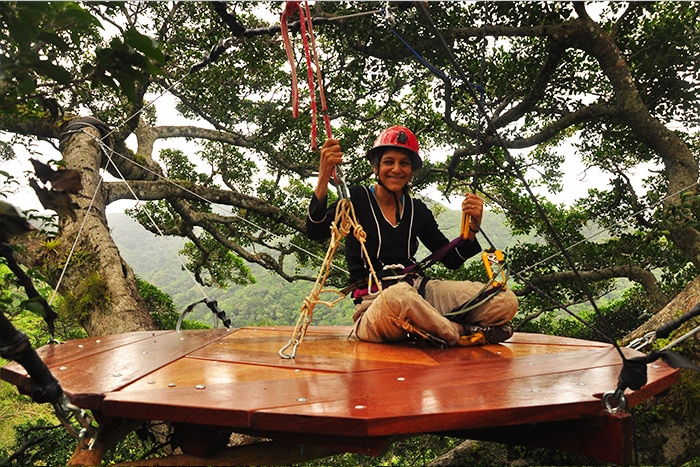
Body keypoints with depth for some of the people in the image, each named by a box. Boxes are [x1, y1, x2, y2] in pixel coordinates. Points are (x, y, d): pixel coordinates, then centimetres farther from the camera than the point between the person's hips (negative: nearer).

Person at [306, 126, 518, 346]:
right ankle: (463, 333, -16)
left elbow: (452, 260, 16)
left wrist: (473, 226, -1)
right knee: (398, 296, -42)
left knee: (506, 301, -13)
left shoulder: (417, 210, 16)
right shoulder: (357, 199, 3)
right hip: (374, 302, -3)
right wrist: (324, 175, -24)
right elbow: (315, 232, -13)